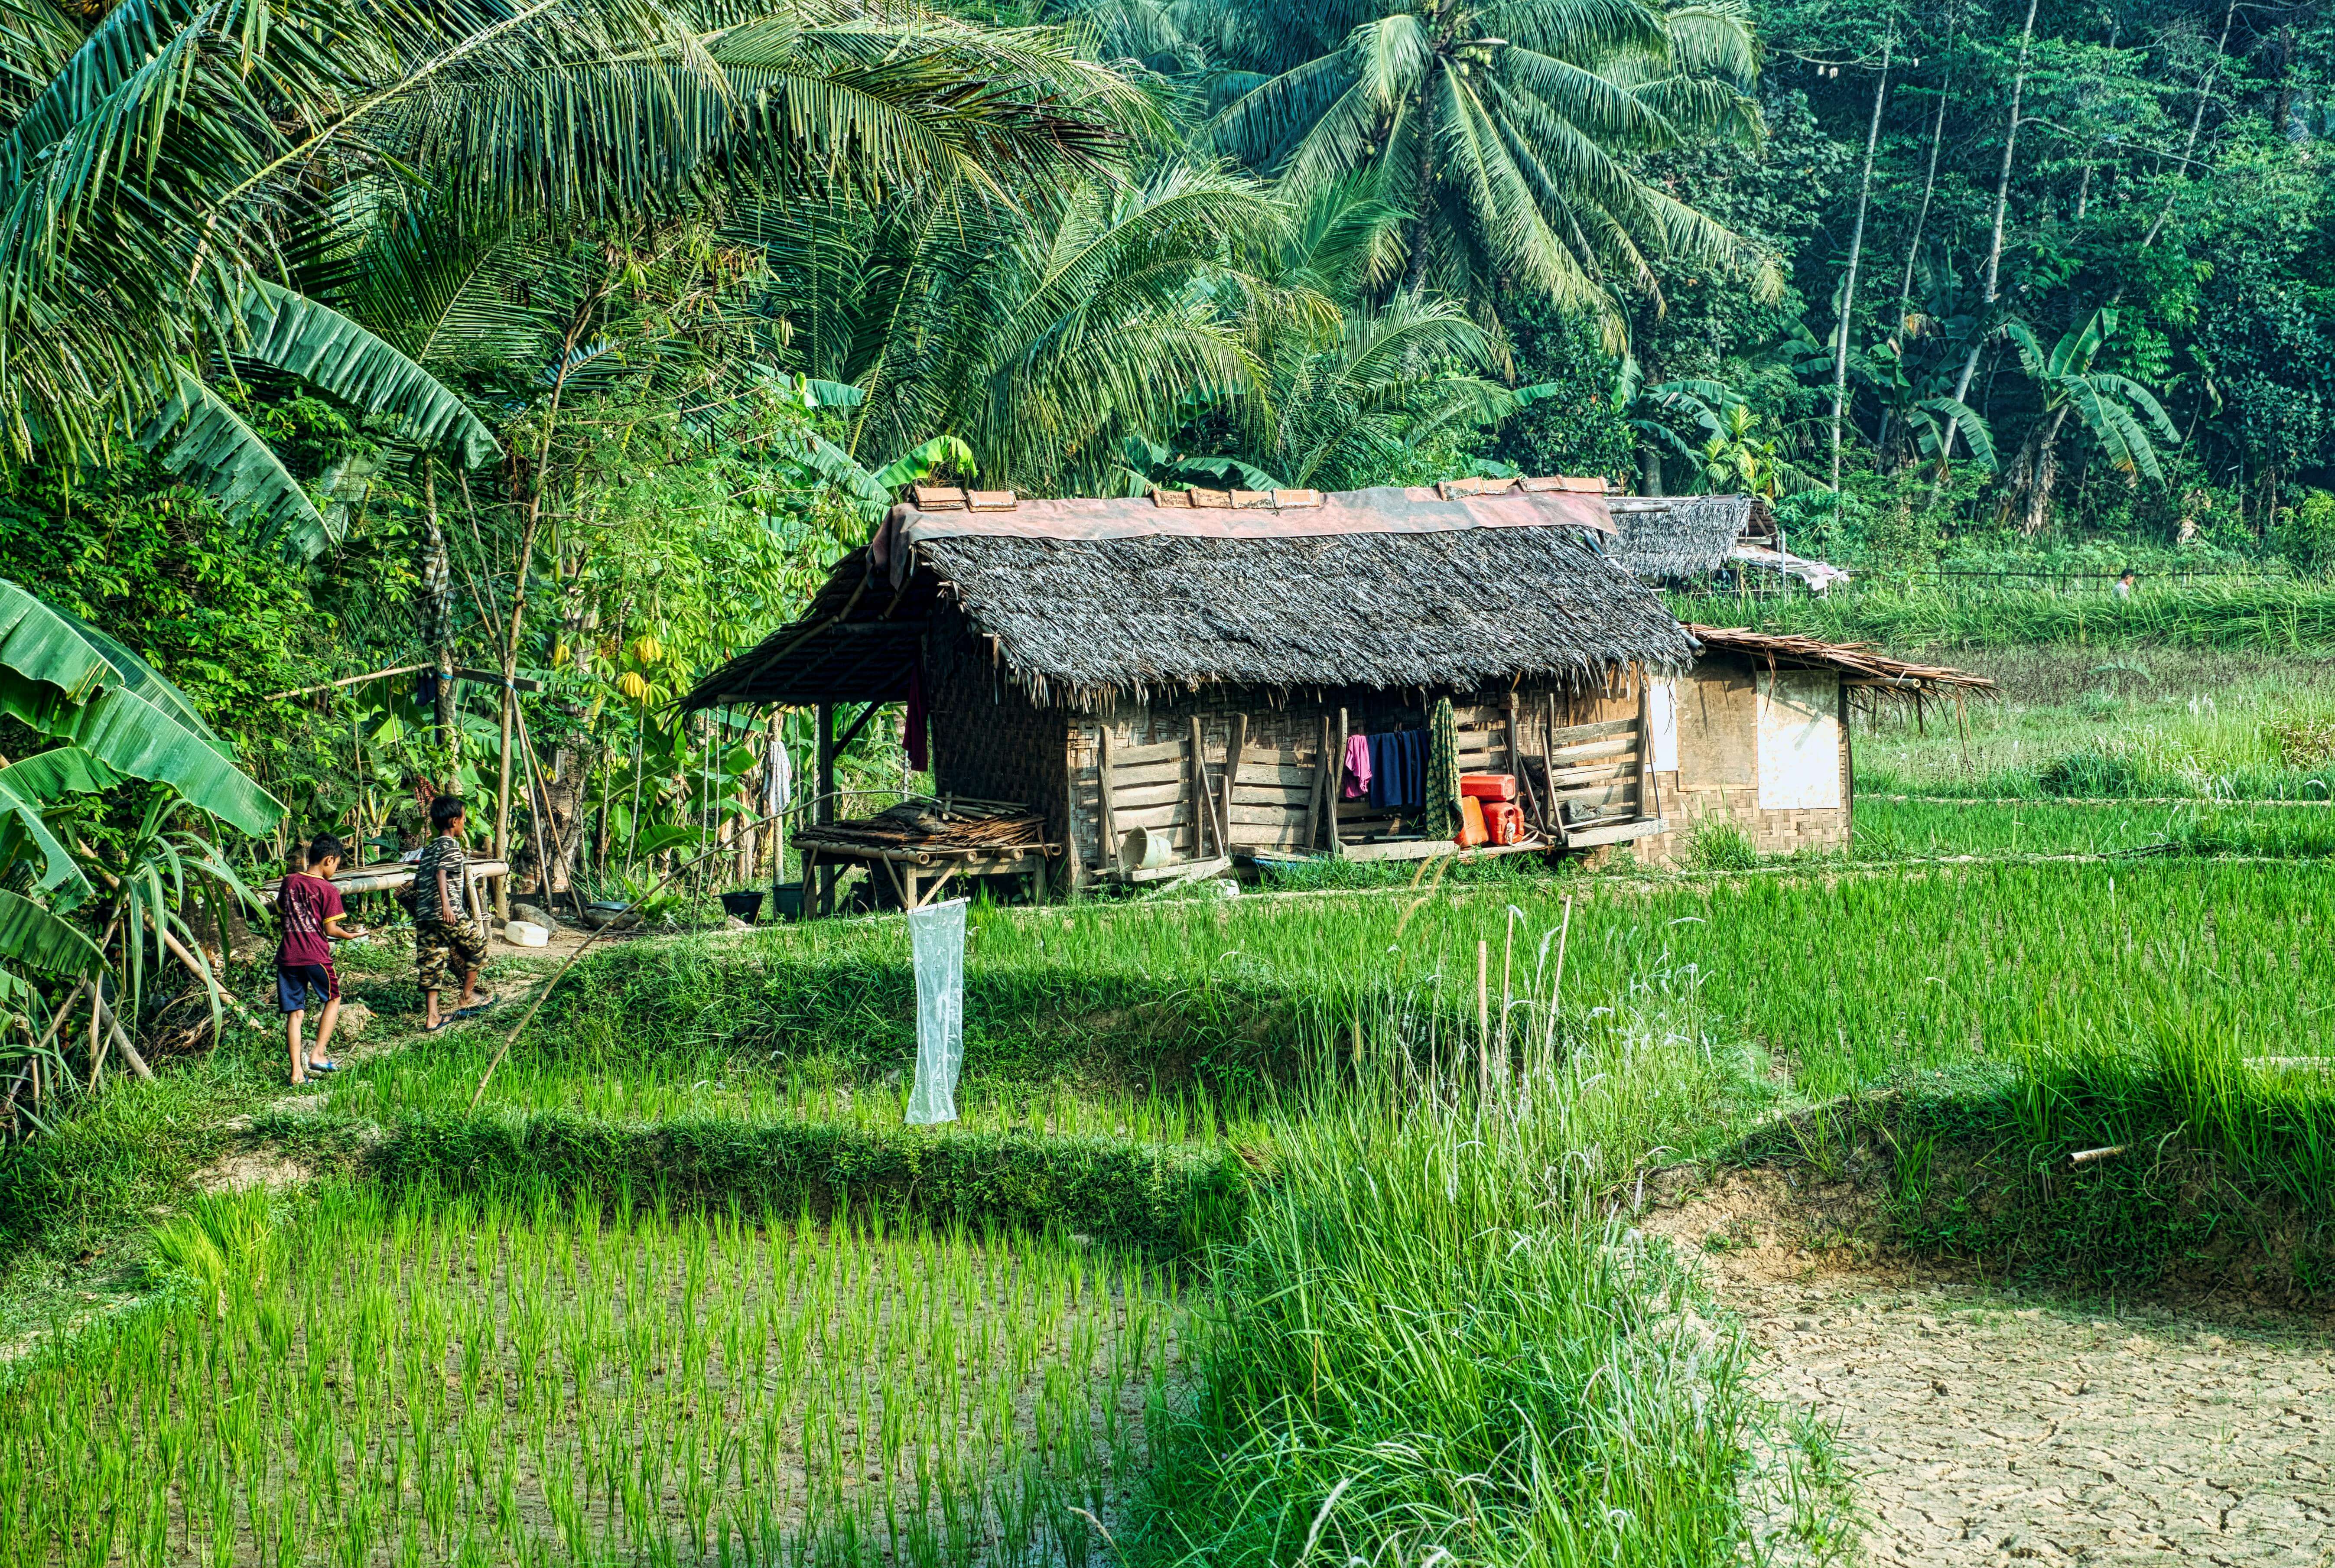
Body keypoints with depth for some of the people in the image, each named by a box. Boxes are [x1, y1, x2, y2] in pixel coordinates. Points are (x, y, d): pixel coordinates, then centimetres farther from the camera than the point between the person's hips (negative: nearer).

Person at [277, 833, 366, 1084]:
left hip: (288, 956, 4)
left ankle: (296, 1071, 3)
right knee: (333, 999, 19)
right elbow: (330, 930, -8)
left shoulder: (289, 882, 7)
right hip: (316, 956, -4)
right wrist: (353, 935, 10)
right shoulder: (328, 890, -9)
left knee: (295, 1012, 7)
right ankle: (318, 1055, 10)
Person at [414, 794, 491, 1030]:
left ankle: (432, 1017, 0)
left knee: (432, 964, 5)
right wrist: (446, 904, -30)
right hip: (450, 914, -7)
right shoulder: (452, 846, -5)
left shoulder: (427, 849, 19)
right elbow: (441, 873, -21)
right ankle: (467, 998, 22)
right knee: (476, 949, 13)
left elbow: (419, 880, 22)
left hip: (423, 914, 8)